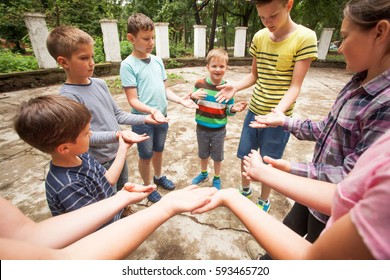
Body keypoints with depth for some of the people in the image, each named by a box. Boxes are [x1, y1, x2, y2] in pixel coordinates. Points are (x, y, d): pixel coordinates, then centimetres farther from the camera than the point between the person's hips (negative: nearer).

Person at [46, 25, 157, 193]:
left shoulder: (100, 83, 2)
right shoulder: (68, 96, -20)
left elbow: (117, 114, 7)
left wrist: (145, 119, -3)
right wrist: (118, 135, -34)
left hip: (119, 153, 7)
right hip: (100, 163, -7)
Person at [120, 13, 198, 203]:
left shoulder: (157, 61, 3)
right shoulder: (128, 65, -14)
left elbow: (164, 89, 7)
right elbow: (133, 100, -17)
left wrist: (179, 100, -10)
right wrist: (151, 110, -33)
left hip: (162, 118, 5)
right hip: (143, 121, -5)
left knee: (158, 150, 23)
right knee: (146, 156, 13)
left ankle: (159, 177, 47)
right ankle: (148, 187, 35)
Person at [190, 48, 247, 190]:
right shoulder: (200, 84, -10)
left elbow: (228, 111, -4)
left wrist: (233, 109, -26)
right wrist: (192, 96, -21)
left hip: (219, 130, -1)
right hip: (202, 128, 1)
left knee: (217, 156, 17)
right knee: (203, 154, 22)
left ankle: (217, 179, 42)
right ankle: (203, 174, 49)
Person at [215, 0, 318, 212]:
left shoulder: (305, 38, -13)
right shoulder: (259, 37, 0)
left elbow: (295, 86, -16)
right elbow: (254, 75, 8)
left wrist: (278, 112, -33)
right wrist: (235, 87, -12)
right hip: (254, 110, 5)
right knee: (244, 155, 16)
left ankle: (264, 201, 37)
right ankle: (245, 189, 44)